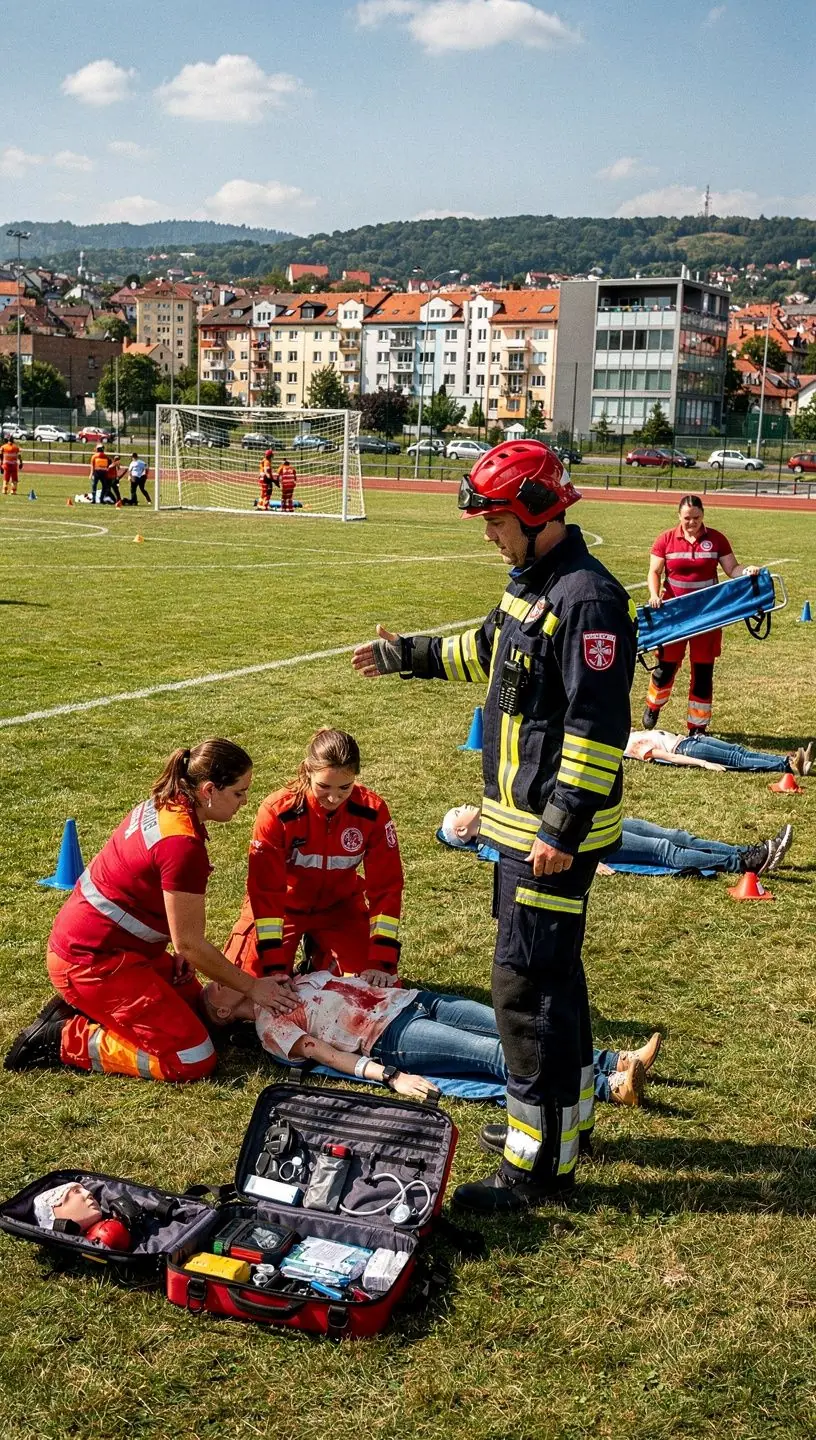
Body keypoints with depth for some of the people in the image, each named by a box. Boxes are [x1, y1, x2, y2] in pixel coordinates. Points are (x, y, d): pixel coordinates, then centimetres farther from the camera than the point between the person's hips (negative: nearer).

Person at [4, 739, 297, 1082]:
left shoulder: (163, 805, 3)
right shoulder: (183, 844, -26)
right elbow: (189, 944, -19)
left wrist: (184, 951, 3)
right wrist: (251, 987, -8)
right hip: (91, 961, -10)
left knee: (197, 1007, 16)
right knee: (193, 1061, -10)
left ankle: (84, 1007, 14)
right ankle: (65, 1040, -4)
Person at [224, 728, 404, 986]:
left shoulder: (372, 811, -22)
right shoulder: (277, 811, -29)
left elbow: (386, 886, -18)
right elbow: (265, 889, -27)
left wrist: (382, 961, -24)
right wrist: (274, 967, -31)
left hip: (340, 908, 2)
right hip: (282, 906, -2)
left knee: (375, 988, -10)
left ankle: (321, 954, 20)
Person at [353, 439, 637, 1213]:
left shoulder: (587, 598, -21)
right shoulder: (529, 581, 10)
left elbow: (598, 727, -25)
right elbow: (488, 649, 30)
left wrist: (564, 828, -25)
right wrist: (409, 654, 34)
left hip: (555, 829, -10)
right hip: (522, 818, 10)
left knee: (527, 983, -5)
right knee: (550, 968, 20)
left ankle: (541, 1163, 7)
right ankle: (564, 1114, 37)